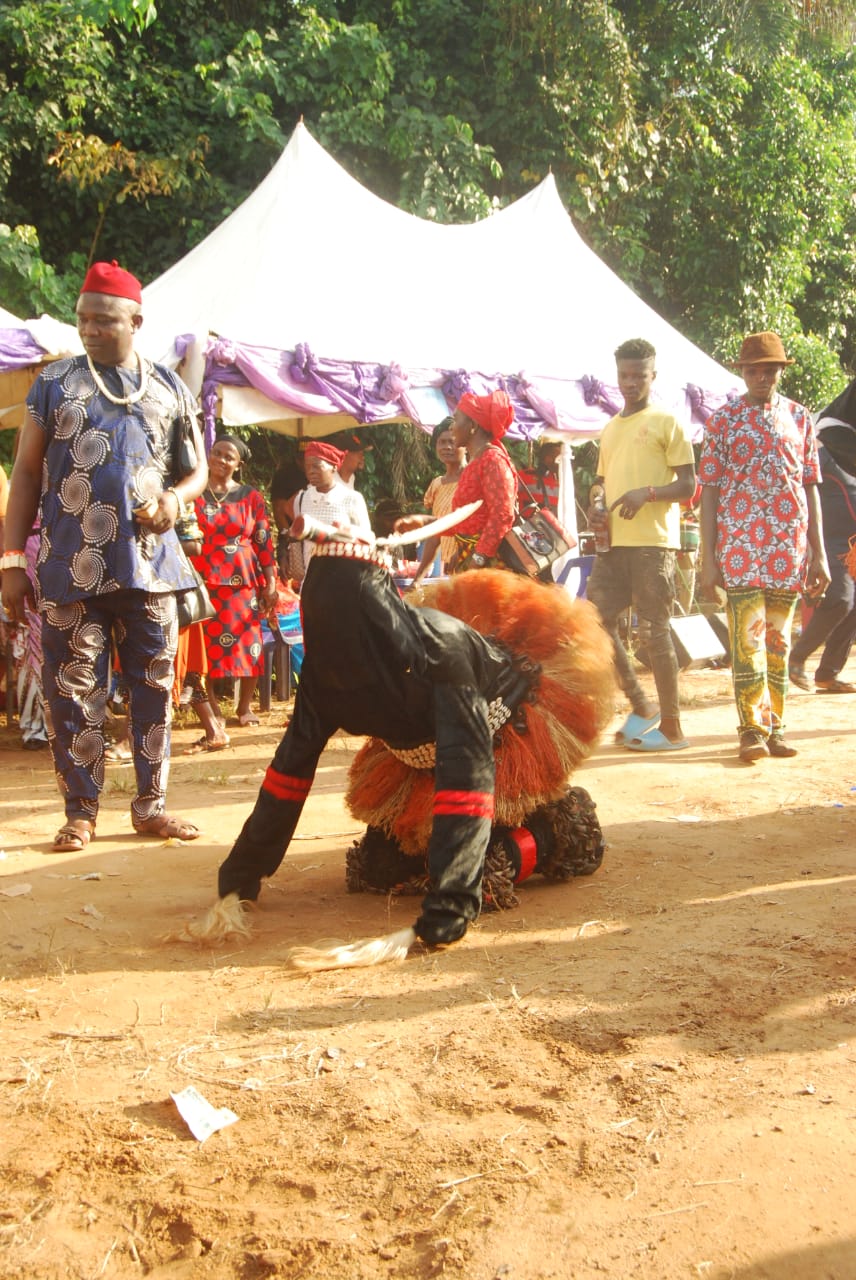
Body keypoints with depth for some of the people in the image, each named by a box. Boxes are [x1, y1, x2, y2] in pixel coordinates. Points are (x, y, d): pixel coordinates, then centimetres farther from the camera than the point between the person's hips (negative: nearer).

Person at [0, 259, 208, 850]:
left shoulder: (169, 389, 11)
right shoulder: (54, 382, 6)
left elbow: (197, 469, 17)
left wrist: (175, 497, -8)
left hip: (149, 564, 2)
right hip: (71, 568, -2)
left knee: (155, 685, 6)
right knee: (74, 690, 0)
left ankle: (151, 804, 17)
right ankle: (81, 811, 11)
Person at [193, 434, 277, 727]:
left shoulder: (251, 497, 9)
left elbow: (264, 541, 6)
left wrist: (270, 583, 2)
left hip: (243, 580, 1)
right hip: (203, 580, 0)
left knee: (248, 642, 0)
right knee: (205, 643, -3)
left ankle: (245, 706, 14)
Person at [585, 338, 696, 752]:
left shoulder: (666, 422, 1)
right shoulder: (609, 428, 20)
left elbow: (688, 485, -4)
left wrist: (647, 493, -21)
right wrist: (594, 505, 4)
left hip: (653, 542, -7)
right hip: (612, 542, 7)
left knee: (656, 629, -4)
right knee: (596, 621, 3)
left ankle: (671, 728, 4)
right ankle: (641, 707, 17)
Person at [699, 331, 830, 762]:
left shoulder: (799, 417, 11)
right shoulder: (722, 420, 4)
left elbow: (811, 487, 11)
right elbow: (709, 490, 2)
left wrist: (819, 553, 5)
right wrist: (708, 559, -5)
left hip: (788, 546, 2)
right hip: (740, 544, -2)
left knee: (778, 639, 8)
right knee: (747, 637, -9)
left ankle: (775, 726, 16)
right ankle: (752, 728, -4)